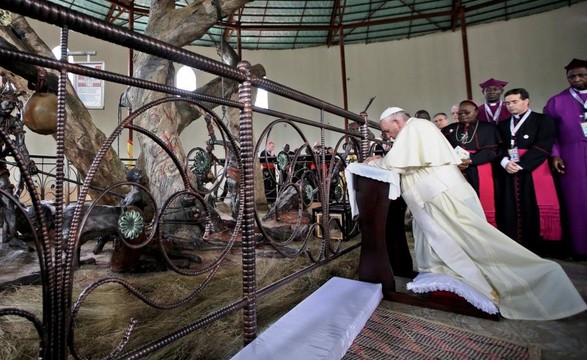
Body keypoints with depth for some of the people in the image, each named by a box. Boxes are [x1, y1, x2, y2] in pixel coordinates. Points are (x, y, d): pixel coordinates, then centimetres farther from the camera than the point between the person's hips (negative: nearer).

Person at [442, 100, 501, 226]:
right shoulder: (448, 130, 15)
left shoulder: (487, 128, 9)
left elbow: (491, 151, -2)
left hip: (479, 173, -1)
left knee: (484, 209, 1)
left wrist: (470, 161, -16)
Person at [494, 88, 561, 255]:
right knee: (511, 211, 0)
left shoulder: (544, 120, 5)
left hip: (533, 172, -3)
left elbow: (542, 147, -8)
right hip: (508, 174, 4)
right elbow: (498, 148, 8)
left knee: (534, 211, -4)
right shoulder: (502, 125, 18)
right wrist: (505, 162, -11)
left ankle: (538, 249, 6)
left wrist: (520, 164, -15)